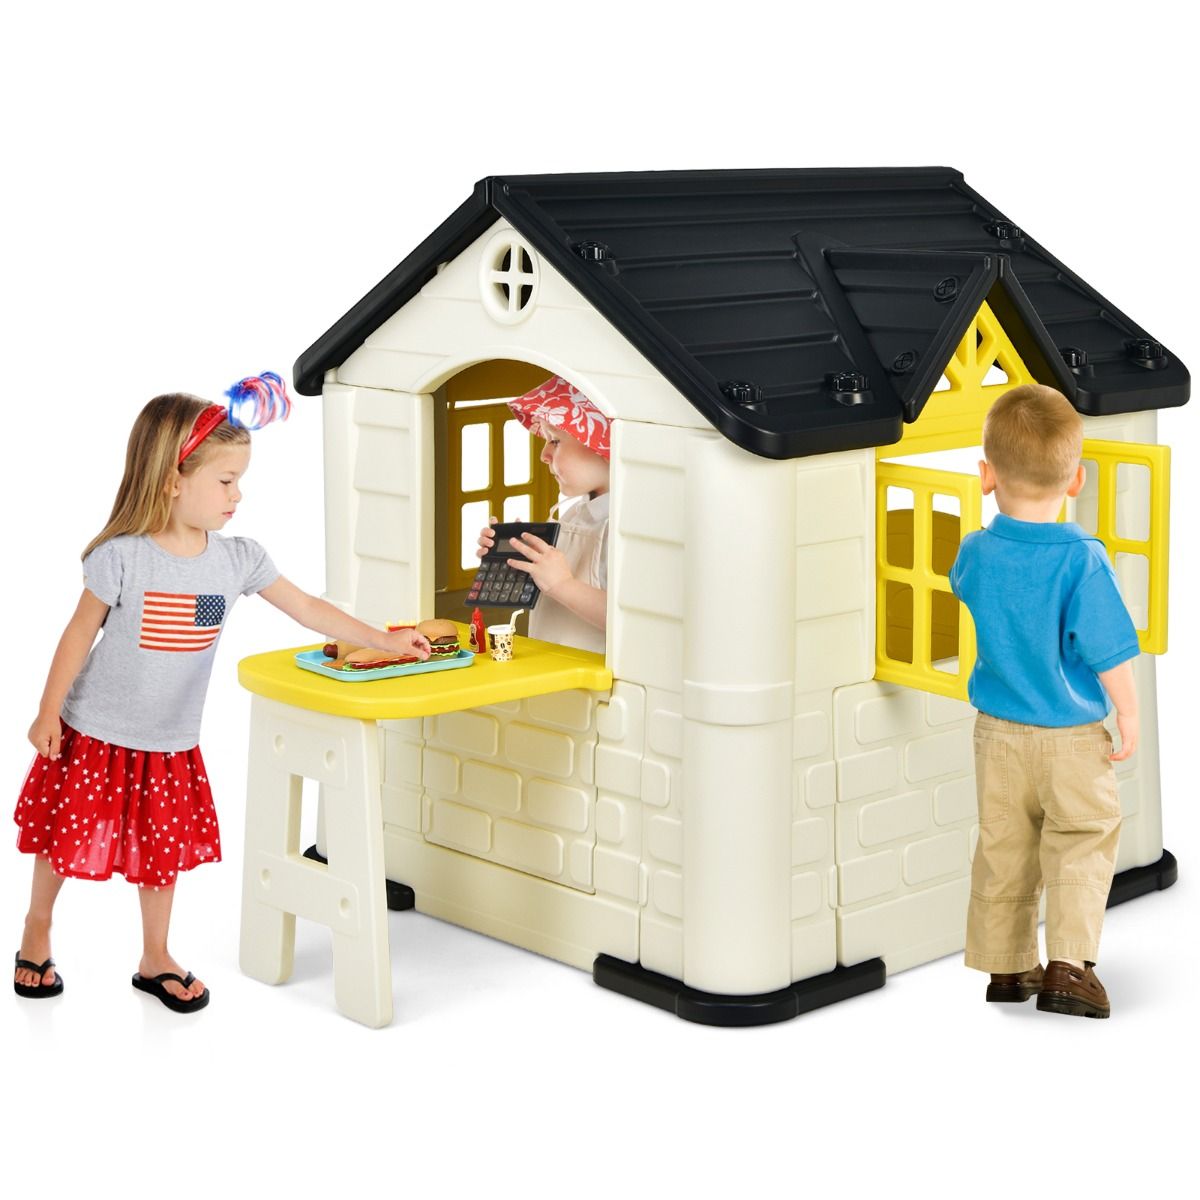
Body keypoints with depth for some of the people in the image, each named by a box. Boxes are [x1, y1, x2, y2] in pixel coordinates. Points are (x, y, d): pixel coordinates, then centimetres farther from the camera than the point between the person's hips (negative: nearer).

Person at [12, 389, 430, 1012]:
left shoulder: (237, 558, -7)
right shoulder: (121, 556, -20)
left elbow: (307, 608, 0)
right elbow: (79, 635, -11)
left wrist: (383, 640, -3)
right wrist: (48, 713, -6)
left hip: (171, 744, 4)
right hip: (95, 736, -4)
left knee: (164, 849, 12)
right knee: (64, 839, 10)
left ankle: (155, 960, 30)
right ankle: (37, 931, 36)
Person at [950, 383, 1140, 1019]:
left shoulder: (976, 552, -8)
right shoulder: (1083, 559, -22)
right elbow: (1108, 651, -18)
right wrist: (1128, 713, -4)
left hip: (998, 733, 4)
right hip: (1073, 738, -4)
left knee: (1002, 849, 15)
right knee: (1081, 844, 9)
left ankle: (1005, 967, 24)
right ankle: (1066, 966, -2)